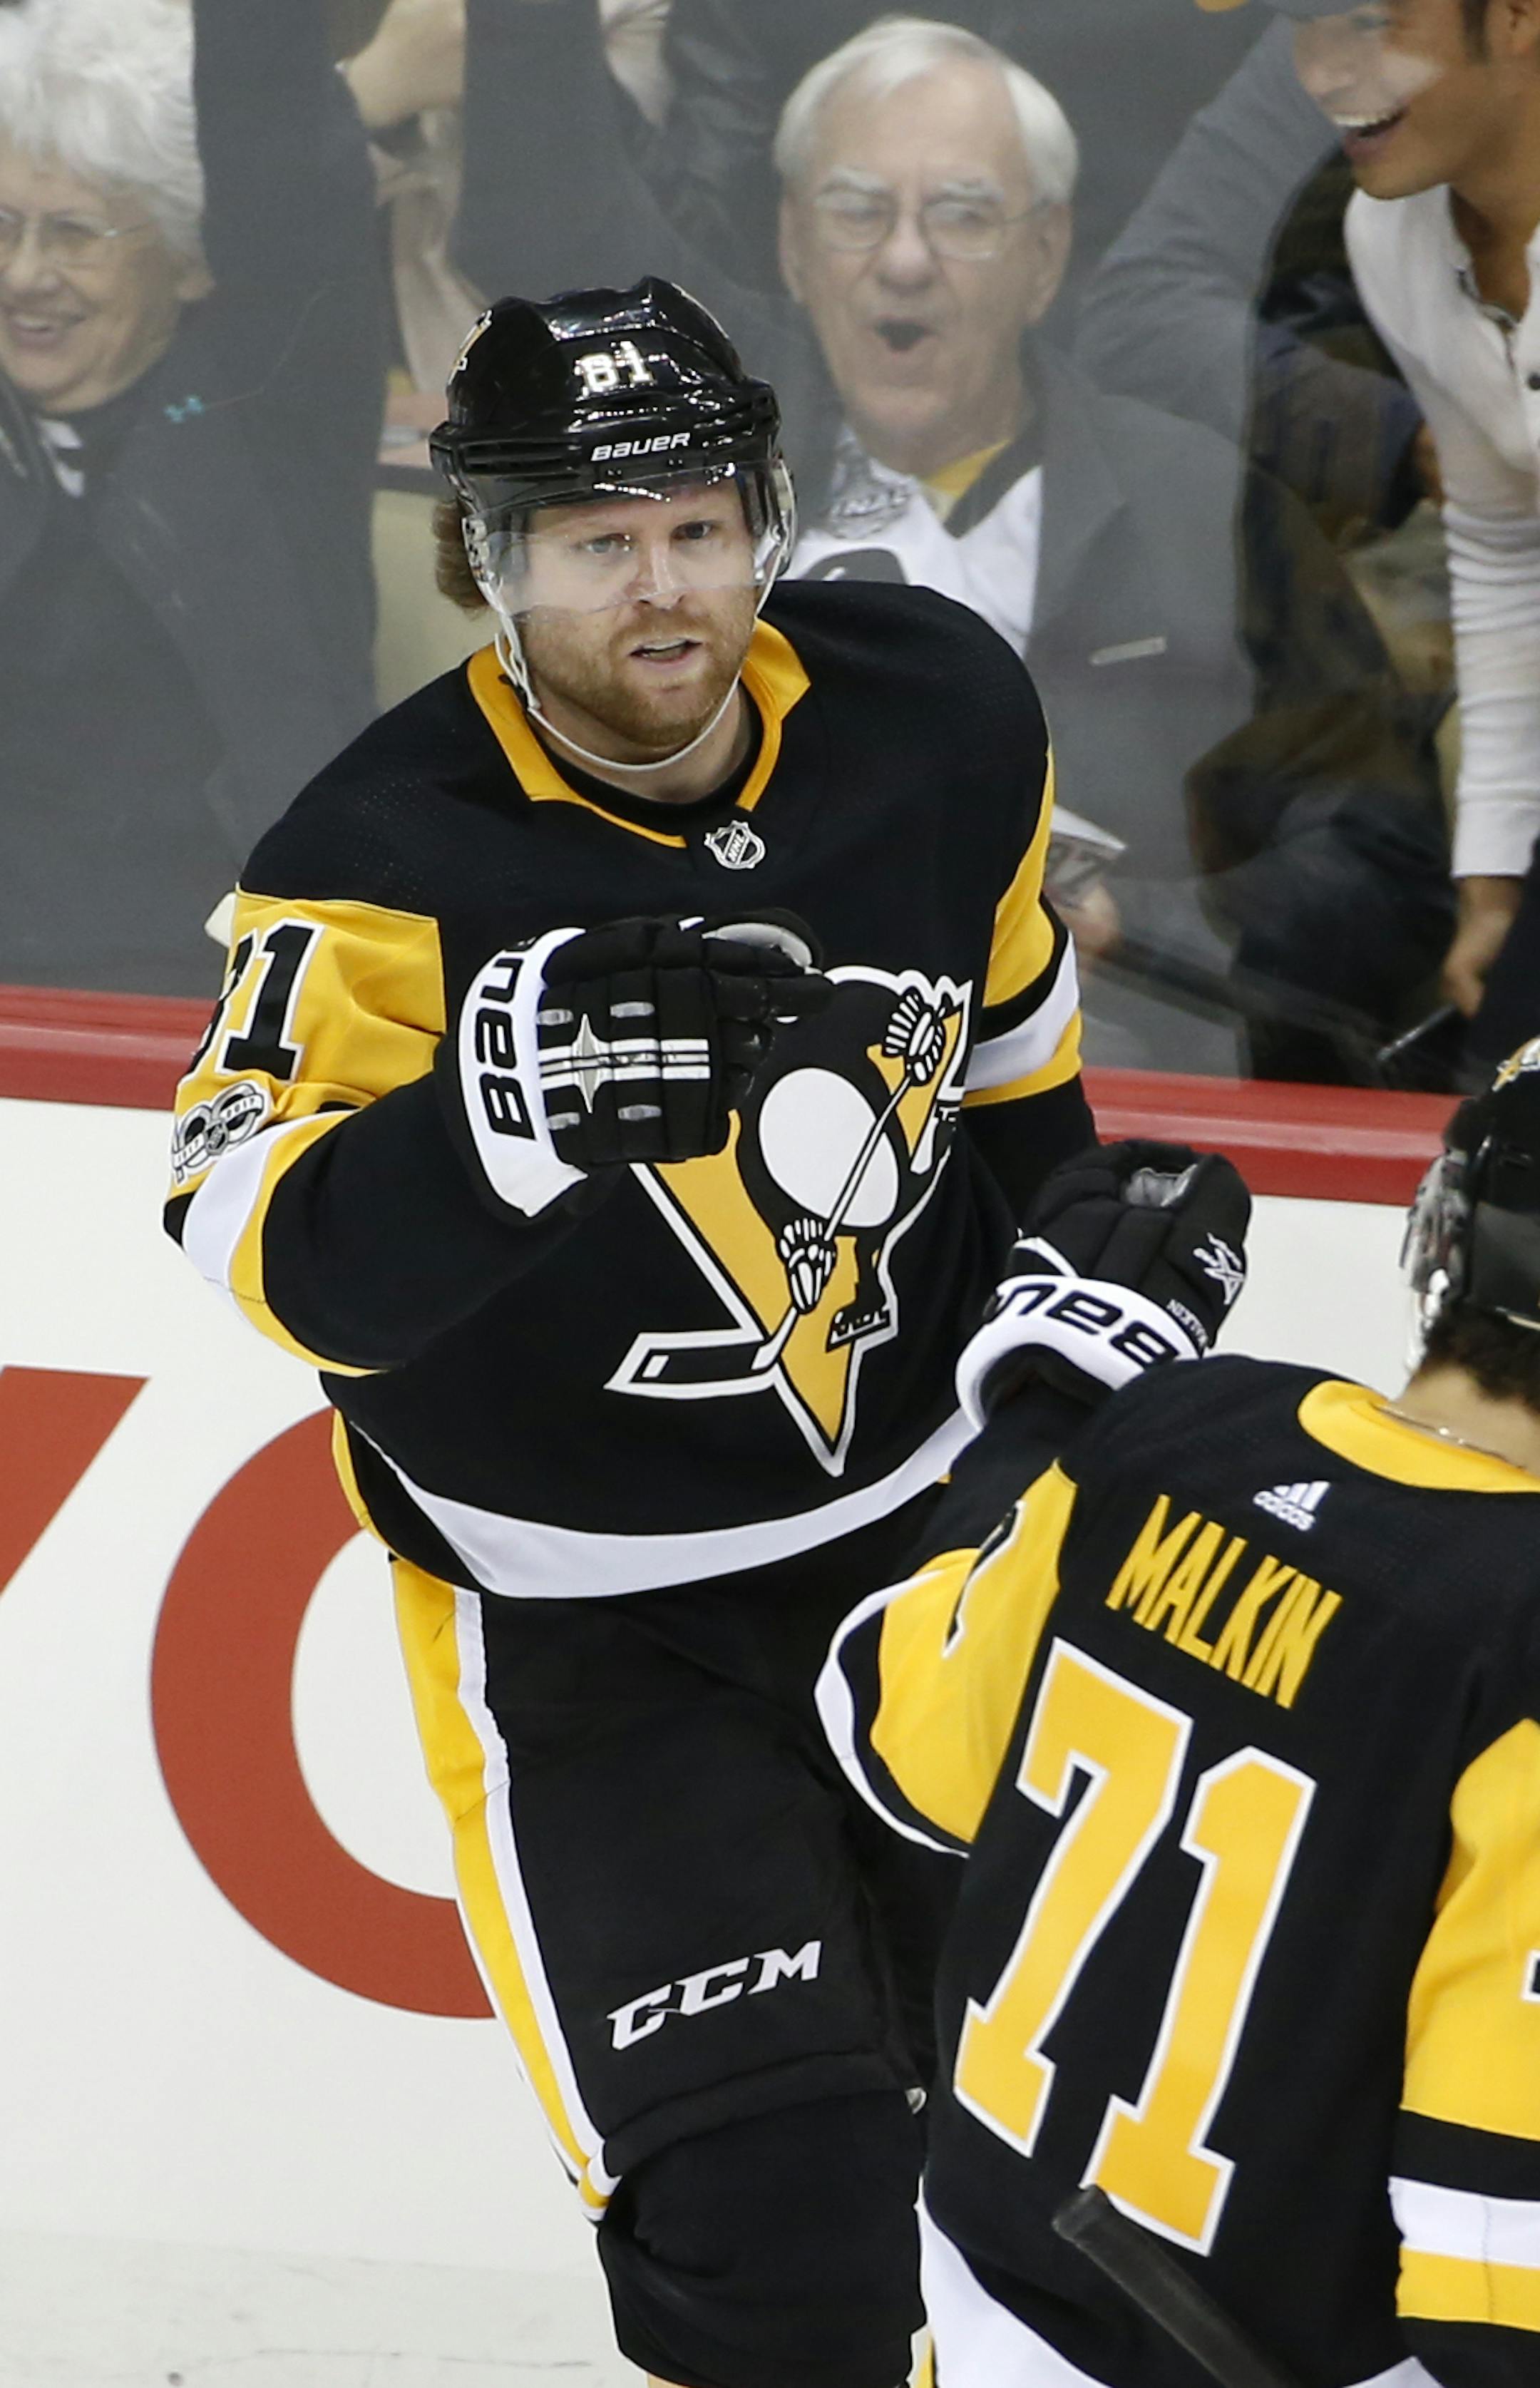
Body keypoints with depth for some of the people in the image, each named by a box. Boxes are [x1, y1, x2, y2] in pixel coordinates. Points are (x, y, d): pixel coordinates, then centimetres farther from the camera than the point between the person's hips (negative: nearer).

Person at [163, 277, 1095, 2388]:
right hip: (585, 1613, -5)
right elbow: (265, 1248, -33)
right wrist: (520, 1101, -49)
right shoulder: (392, 865, -23)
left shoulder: (939, 719, -9)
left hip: (925, 1519, 5)